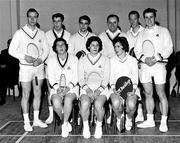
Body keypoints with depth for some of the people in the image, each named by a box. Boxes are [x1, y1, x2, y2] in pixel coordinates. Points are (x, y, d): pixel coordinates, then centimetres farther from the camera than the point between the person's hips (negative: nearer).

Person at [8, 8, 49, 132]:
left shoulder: (41, 33, 7)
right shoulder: (20, 33, -3)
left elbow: (46, 50, 8)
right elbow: (12, 50, -4)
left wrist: (40, 59, -11)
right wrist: (25, 57, -16)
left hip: (39, 66, 3)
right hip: (26, 67, -3)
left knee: (38, 94, 9)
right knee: (26, 95, 1)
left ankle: (36, 119, 21)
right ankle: (26, 122, 12)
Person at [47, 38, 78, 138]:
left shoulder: (74, 58, 8)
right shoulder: (51, 60, 13)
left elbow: (76, 76, 1)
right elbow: (50, 76, 4)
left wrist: (68, 87, -14)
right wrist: (57, 87, -13)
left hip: (71, 88, -1)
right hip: (57, 88, 1)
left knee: (68, 99, -34)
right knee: (56, 102, -31)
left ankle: (64, 124, -17)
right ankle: (66, 123, -8)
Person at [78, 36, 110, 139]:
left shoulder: (105, 60, 11)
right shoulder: (82, 60, 13)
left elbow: (106, 78, 3)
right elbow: (81, 78, 5)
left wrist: (99, 90, -13)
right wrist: (87, 89, -13)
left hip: (101, 88, -1)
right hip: (86, 88, 1)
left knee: (98, 104, -32)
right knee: (85, 103, -31)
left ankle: (99, 126, -8)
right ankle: (85, 126, -9)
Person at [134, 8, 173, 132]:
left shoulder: (163, 31, 7)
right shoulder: (142, 34, 18)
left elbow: (169, 48, -1)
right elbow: (137, 50, 11)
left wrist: (156, 58, -14)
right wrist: (144, 58, -10)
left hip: (158, 65, -4)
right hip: (144, 66, 4)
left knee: (161, 94, -5)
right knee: (148, 94, 8)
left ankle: (164, 122, 1)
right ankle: (150, 120, 17)